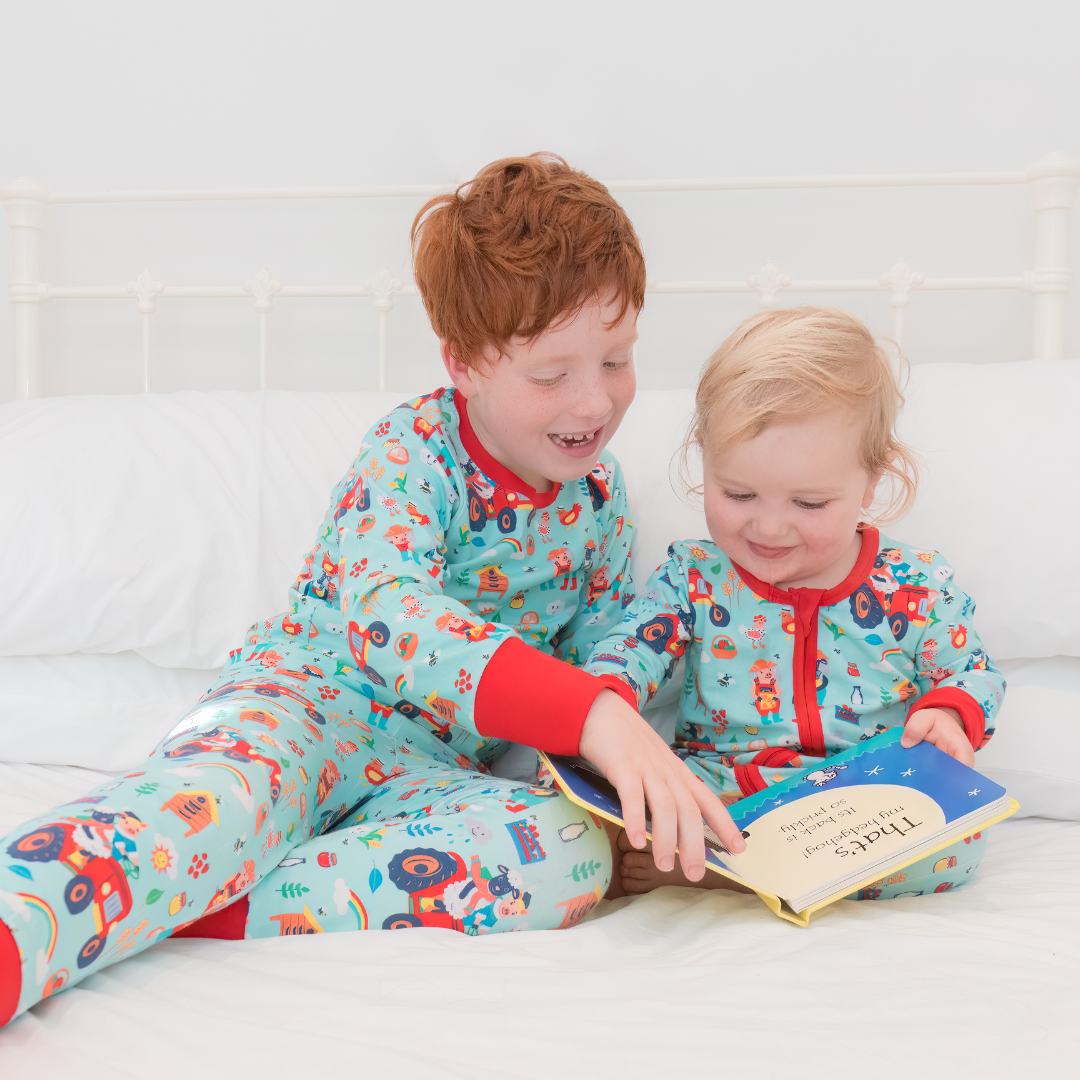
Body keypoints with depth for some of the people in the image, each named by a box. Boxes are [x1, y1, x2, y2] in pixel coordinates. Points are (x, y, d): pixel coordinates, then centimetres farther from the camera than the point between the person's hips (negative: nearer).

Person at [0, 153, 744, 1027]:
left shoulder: (600, 493, 7)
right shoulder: (412, 453, -12)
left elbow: (596, 657, 18)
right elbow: (386, 612, -33)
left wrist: (626, 750, -7)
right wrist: (589, 714, -45)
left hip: (437, 763, 4)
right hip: (308, 700, -4)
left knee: (574, 853, -29)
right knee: (222, 792, -40)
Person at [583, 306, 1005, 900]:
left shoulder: (915, 584, -1)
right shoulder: (692, 577, 0)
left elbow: (974, 673, 10)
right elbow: (629, 650, -4)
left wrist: (947, 713, -13)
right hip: (718, 788, -2)